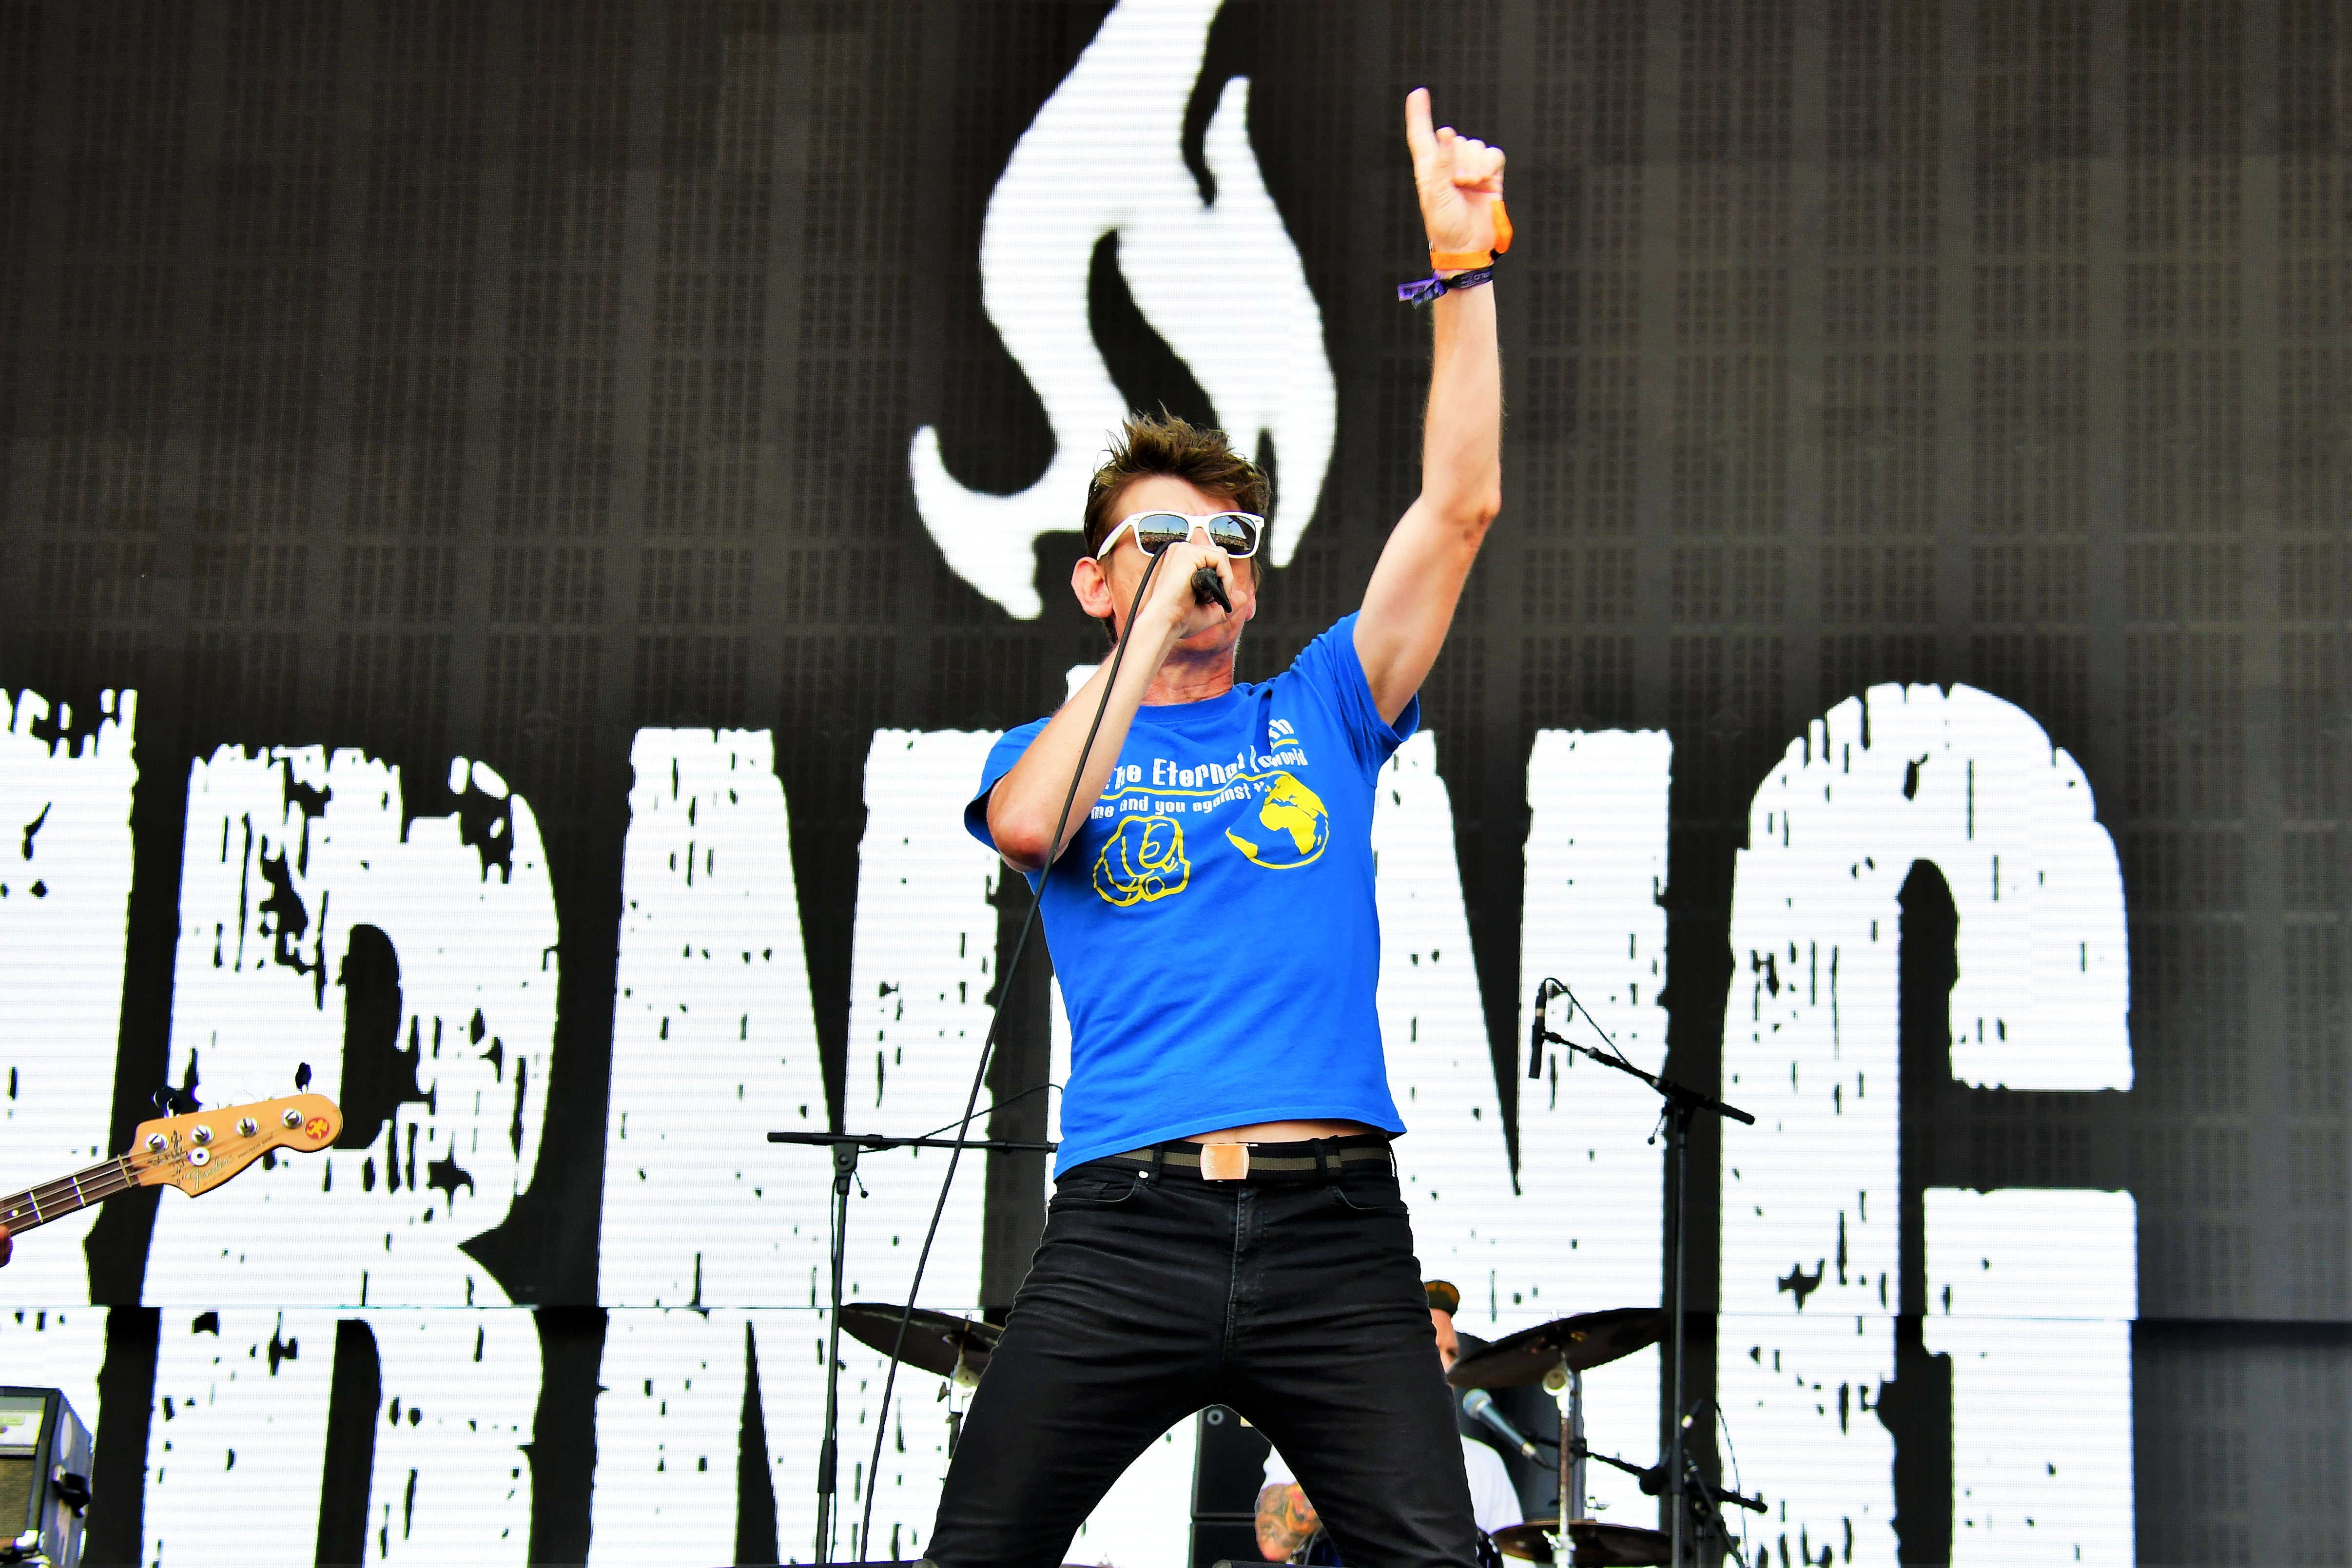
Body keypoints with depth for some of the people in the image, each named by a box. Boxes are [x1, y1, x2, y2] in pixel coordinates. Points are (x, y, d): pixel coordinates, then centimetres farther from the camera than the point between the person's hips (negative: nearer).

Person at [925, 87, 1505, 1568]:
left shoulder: (1319, 714, 18)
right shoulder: (1049, 752, 16)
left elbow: (1460, 505, 8)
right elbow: (1032, 823, -10)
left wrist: (1465, 263, 0)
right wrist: (1156, 610, -4)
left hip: (1334, 1224, 1)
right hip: (1124, 1225, 0)